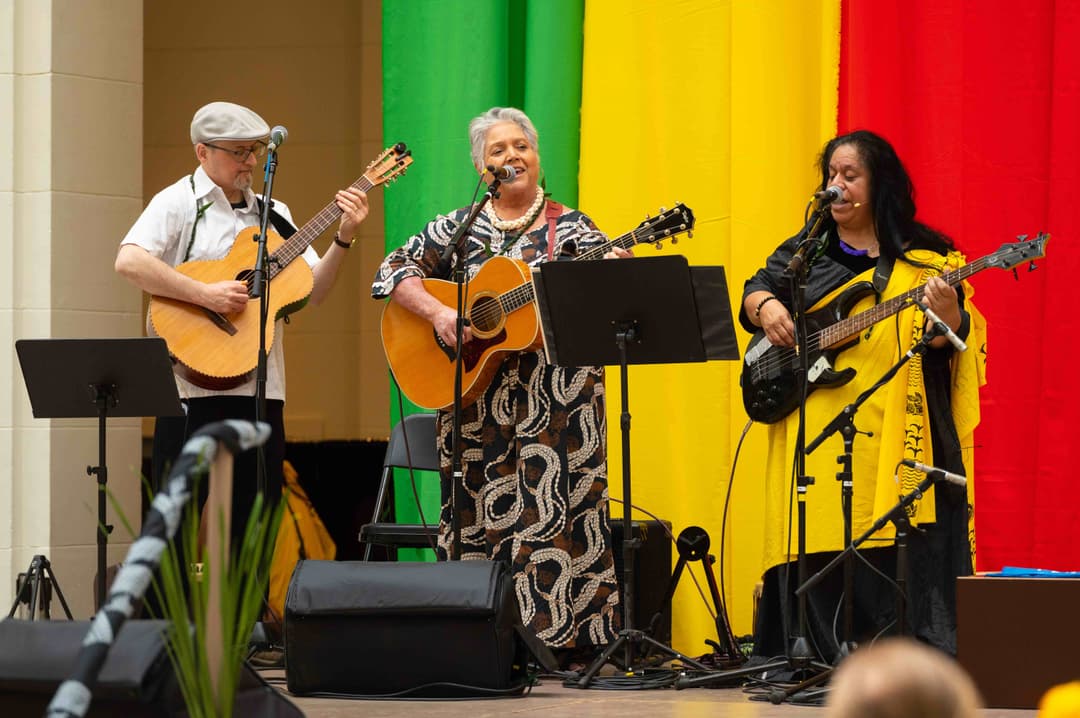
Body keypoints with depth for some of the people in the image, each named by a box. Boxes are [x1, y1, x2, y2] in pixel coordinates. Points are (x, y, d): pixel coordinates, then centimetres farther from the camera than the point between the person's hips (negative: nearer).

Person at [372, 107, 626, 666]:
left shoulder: (570, 227, 7)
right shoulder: (458, 228, 11)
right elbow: (393, 272, 4)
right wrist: (437, 312, -12)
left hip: (556, 399, -2)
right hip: (477, 399, 2)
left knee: (555, 507, -7)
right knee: (481, 510, -1)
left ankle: (565, 637, -5)